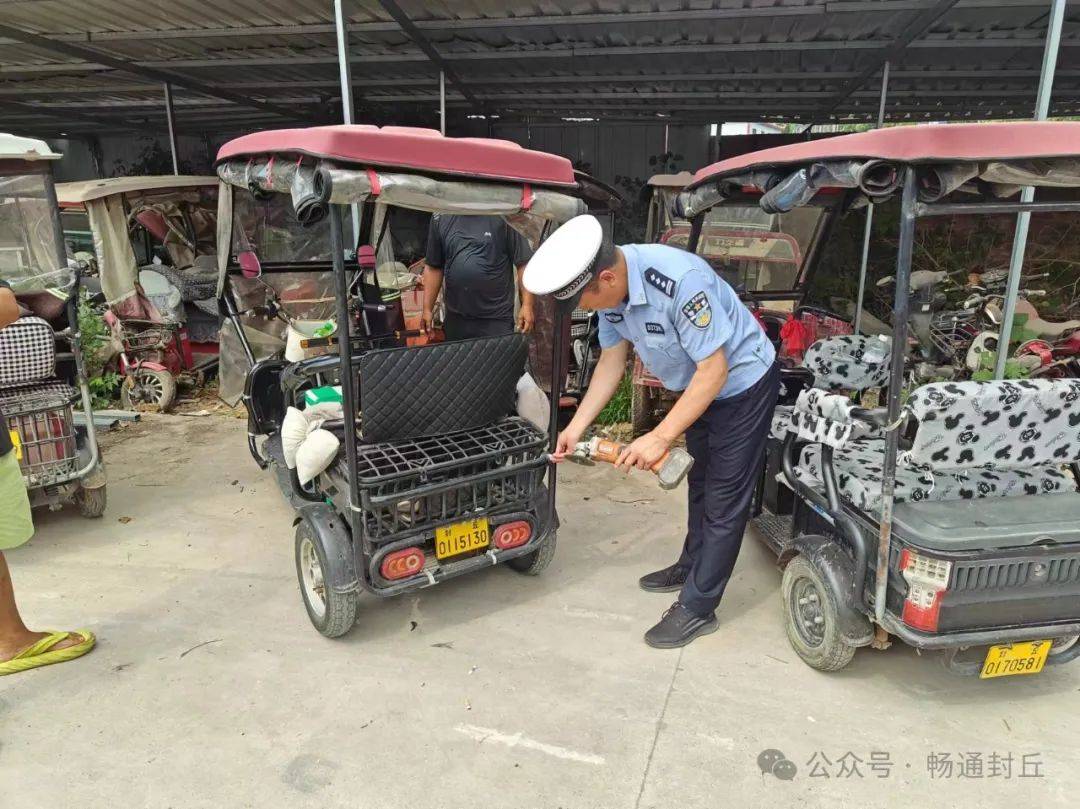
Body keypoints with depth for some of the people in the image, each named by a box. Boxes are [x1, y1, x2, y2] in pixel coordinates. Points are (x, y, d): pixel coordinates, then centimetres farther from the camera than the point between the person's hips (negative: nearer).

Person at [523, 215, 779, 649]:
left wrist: (660, 438, -33)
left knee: (723, 499, -1)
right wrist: (575, 427, -8)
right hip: (700, 385, 9)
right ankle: (692, 567, 43)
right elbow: (612, 359, -3)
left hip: (741, 382, -8)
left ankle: (698, 608, 11)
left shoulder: (680, 281, -38)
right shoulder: (611, 290, -14)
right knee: (700, 482, 23)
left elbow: (715, 369, -33)